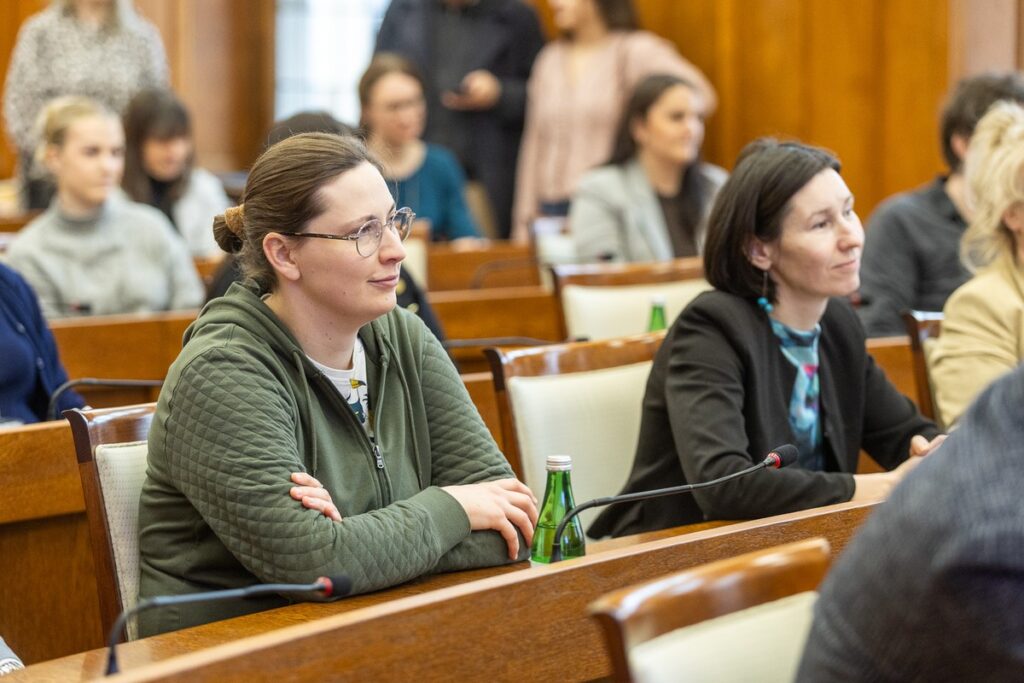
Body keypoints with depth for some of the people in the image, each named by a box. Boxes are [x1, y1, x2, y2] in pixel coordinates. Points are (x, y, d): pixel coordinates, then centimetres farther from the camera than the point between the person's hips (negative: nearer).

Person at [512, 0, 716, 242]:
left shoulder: (634, 51, -3)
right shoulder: (549, 58, 15)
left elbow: (700, 96, -16)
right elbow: (535, 144, 16)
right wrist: (524, 222, 11)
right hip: (551, 210, 5)